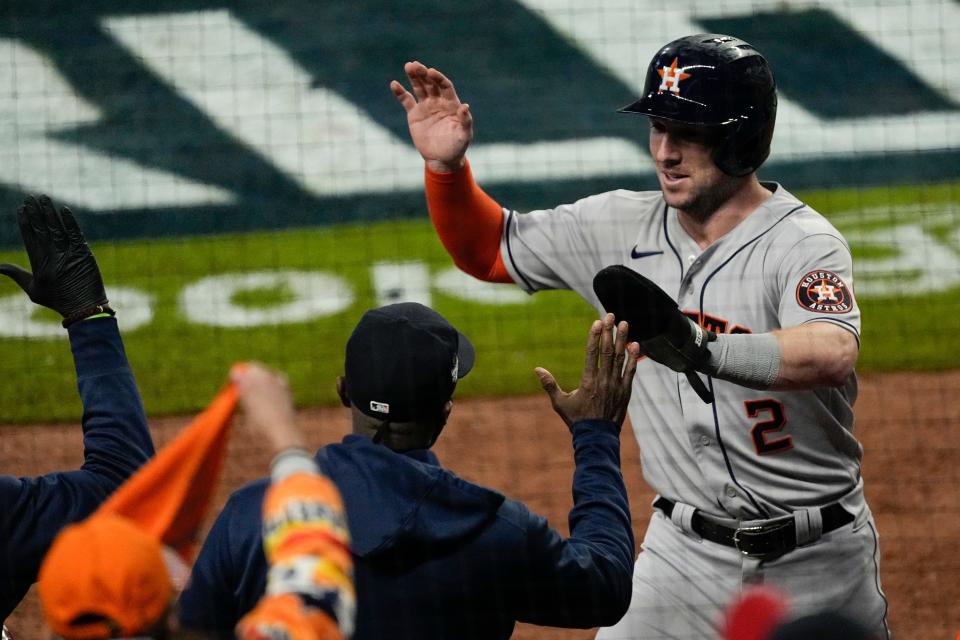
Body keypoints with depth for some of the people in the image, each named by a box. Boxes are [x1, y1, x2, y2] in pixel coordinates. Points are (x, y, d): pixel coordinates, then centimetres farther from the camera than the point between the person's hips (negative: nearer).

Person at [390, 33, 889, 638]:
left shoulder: (803, 242, -18)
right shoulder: (621, 226, 0)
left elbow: (833, 355, -39)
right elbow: (489, 249, 13)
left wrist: (705, 350, -54)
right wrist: (446, 166, -6)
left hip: (817, 563, -4)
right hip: (688, 554, 4)